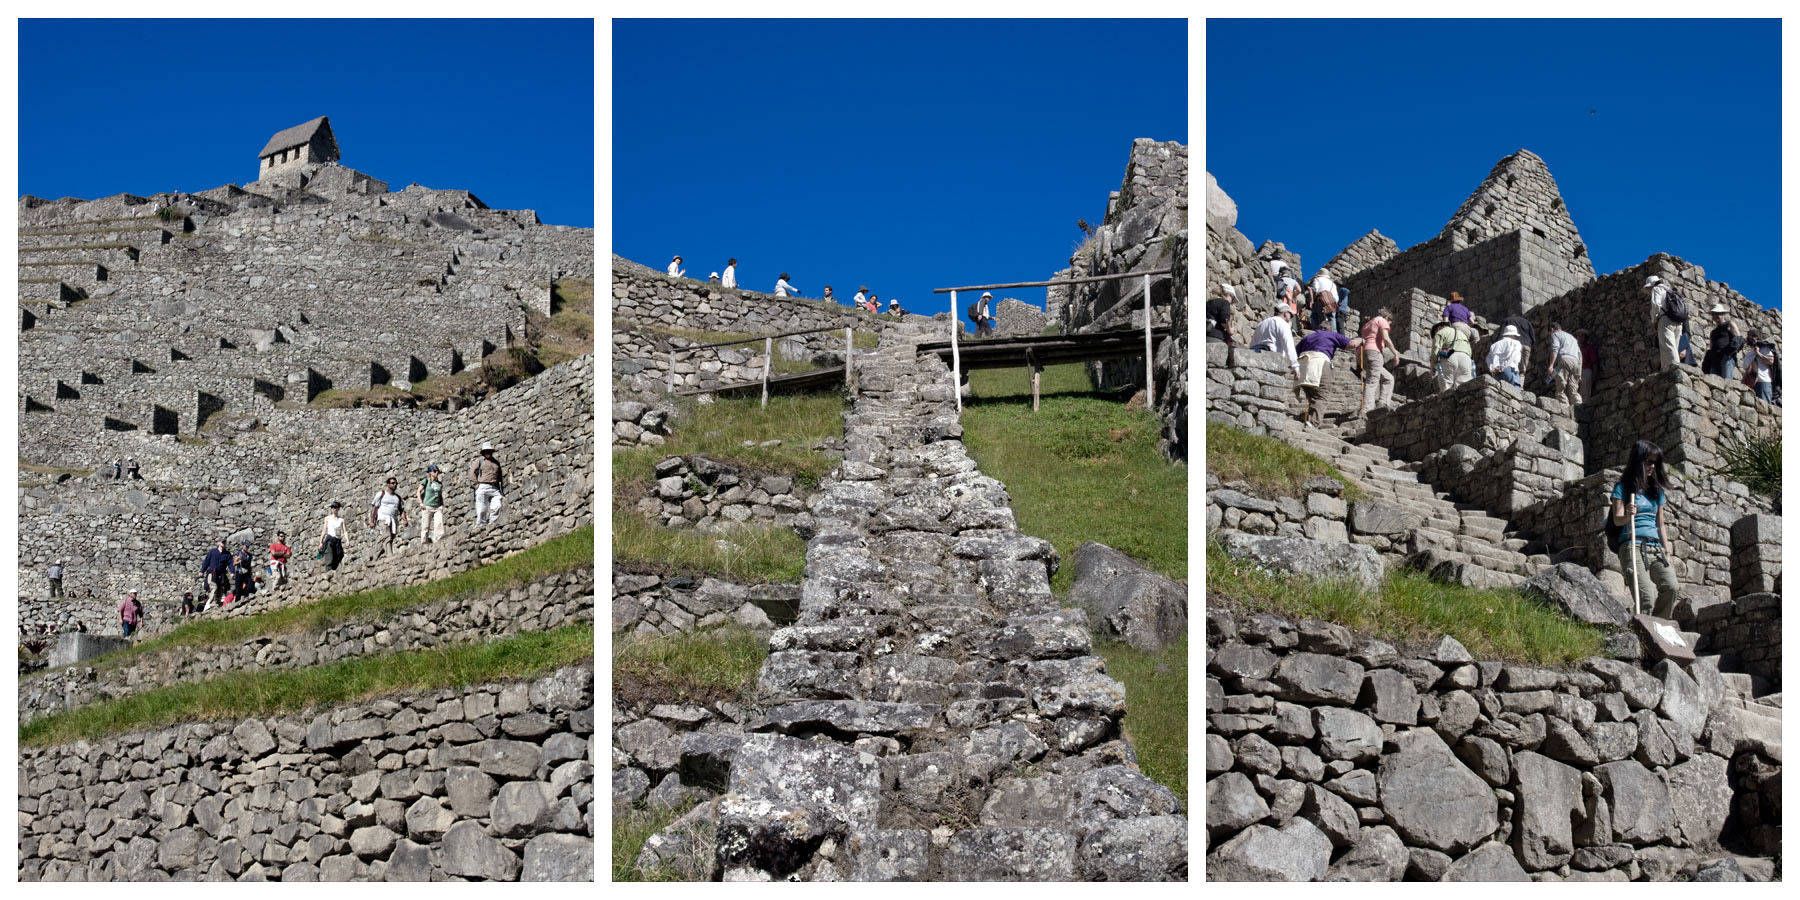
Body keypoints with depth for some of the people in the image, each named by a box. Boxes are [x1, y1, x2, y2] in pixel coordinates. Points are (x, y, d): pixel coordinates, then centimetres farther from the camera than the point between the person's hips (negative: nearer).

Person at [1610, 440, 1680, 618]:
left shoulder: (1657, 490, 21)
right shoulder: (1623, 487, 7)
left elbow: (1661, 524, 23)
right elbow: (1617, 519, -3)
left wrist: (1666, 552, 16)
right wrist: (1627, 516, -26)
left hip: (1655, 547, 5)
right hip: (1632, 546, -5)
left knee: (1672, 587, -20)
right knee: (1645, 593, -23)